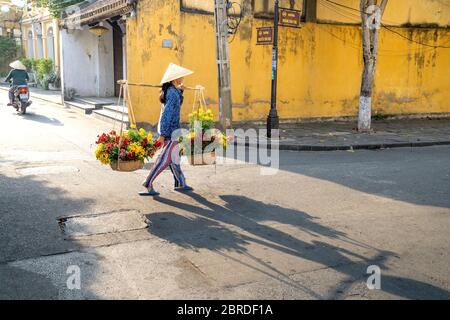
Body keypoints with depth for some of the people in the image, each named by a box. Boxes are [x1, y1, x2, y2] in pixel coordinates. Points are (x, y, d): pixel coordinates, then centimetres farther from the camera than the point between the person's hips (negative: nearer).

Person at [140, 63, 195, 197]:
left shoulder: (171, 90, 9)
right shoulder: (173, 93, -19)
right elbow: (167, 114, -22)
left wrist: (180, 92, 12)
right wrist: (163, 134, -23)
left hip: (169, 129, 10)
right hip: (171, 129, -10)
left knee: (174, 157, 15)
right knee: (165, 158, -4)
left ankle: (180, 183, 24)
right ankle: (148, 183, -1)